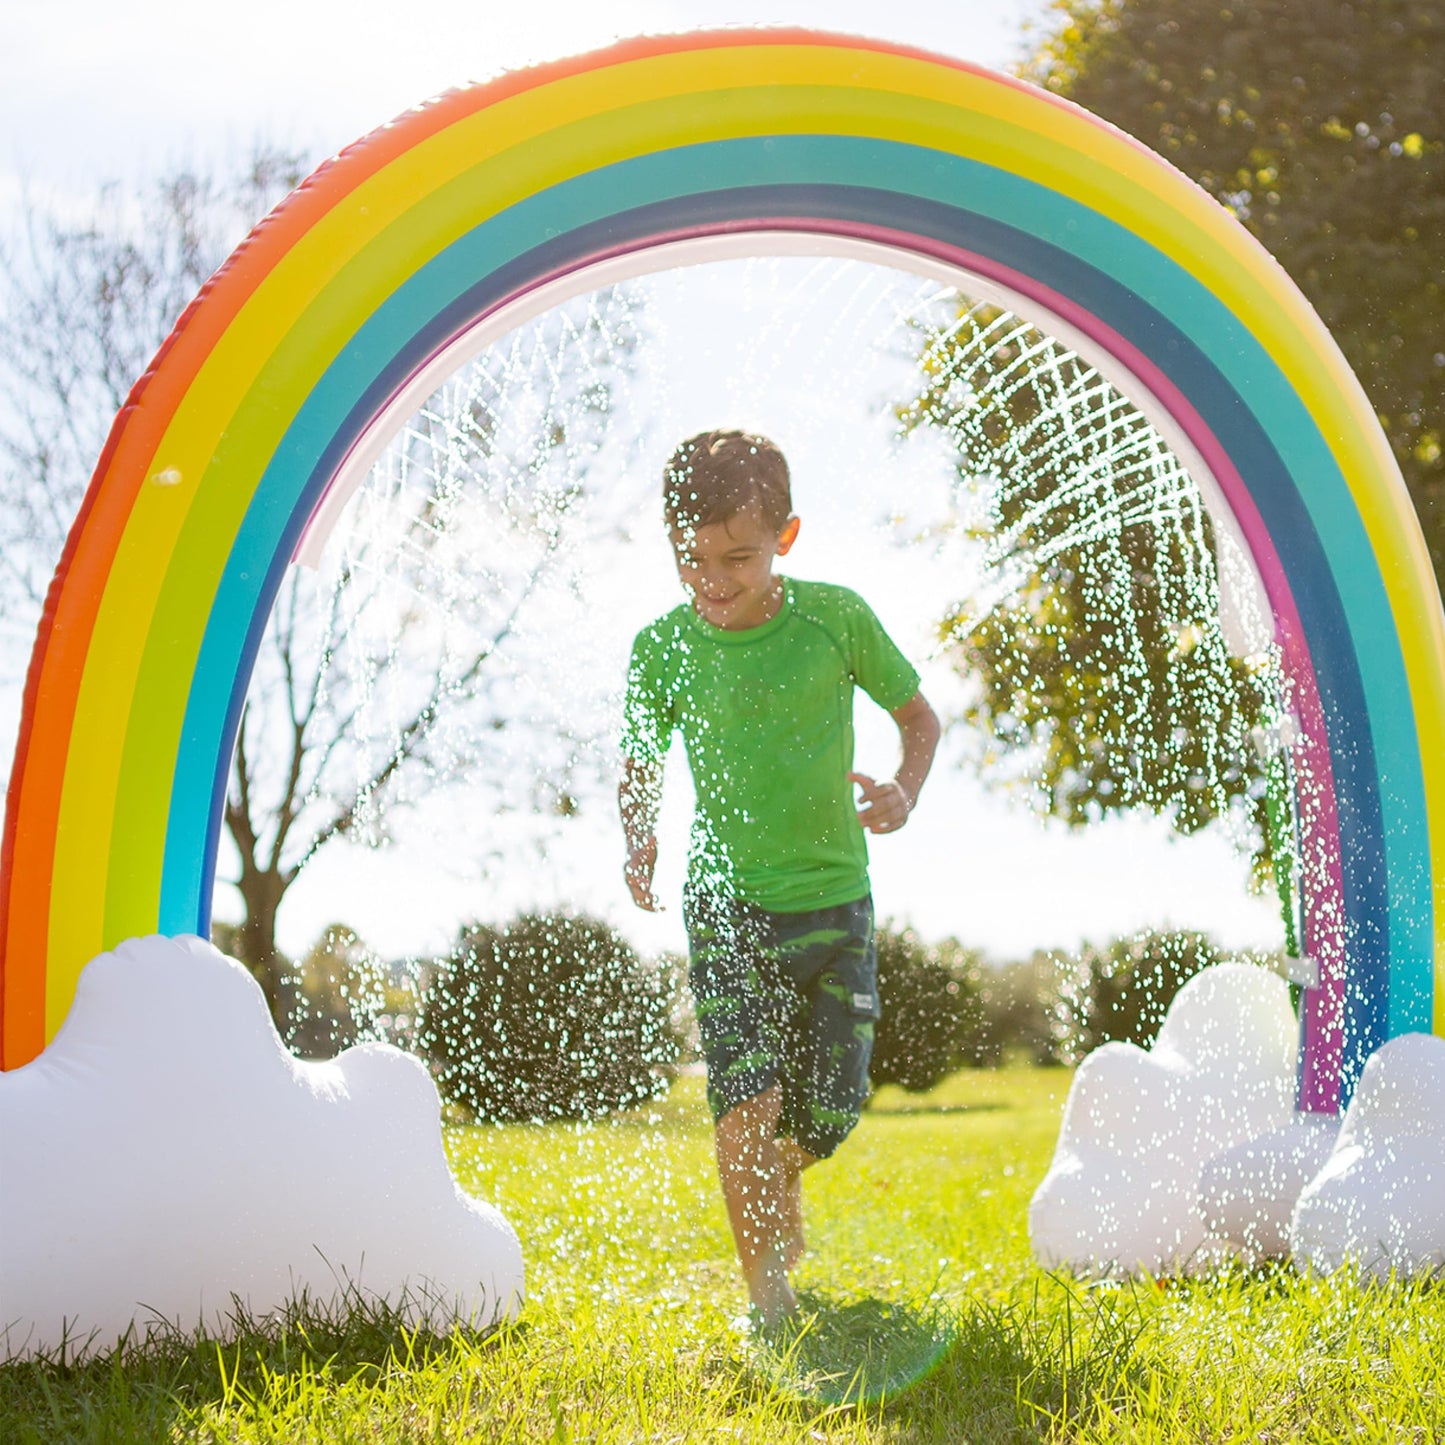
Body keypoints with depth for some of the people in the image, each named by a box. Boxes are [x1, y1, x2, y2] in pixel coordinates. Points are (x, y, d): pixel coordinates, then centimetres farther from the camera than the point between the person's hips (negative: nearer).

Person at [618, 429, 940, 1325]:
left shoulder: (835, 618, -7)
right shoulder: (664, 648, -5)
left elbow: (920, 717, 7)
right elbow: (641, 766, 9)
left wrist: (906, 793, -12)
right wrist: (639, 839, -10)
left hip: (835, 897, 1)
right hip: (727, 903, -1)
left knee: (831, 1107, 7)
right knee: (747, 1097, -16)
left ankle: (783, 1187, 43)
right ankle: (768, 1298, -3)